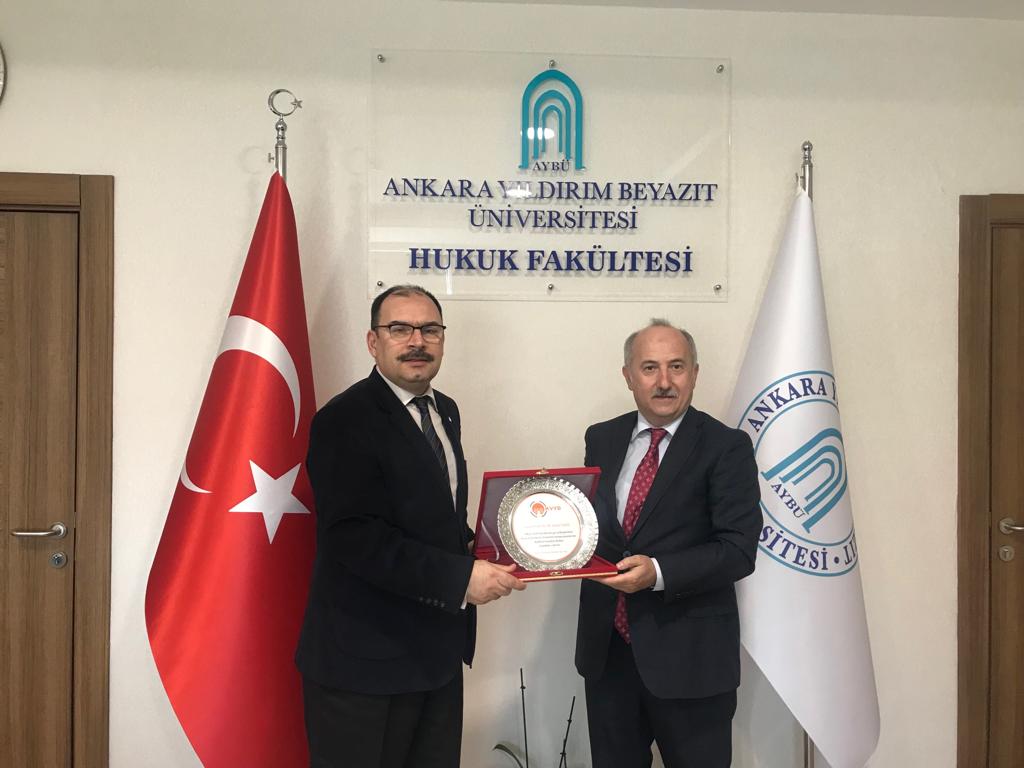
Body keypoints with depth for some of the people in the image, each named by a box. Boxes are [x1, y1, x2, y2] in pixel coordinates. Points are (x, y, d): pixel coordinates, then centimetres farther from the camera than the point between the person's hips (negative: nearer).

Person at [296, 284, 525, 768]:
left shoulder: (445, 411, 11)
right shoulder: (344, 420, -15)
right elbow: (356, 538, -24)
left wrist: (479, 555, 1)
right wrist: (461, 577, -25)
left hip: (437, 651, 8)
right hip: (365, 659, -8)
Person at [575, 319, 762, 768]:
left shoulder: (726, 447, -8)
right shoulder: (602, 439, 8)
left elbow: (739, 549, -14)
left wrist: (659, 572, -26)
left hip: (689, 653, -4)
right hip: (606, 646, 5)